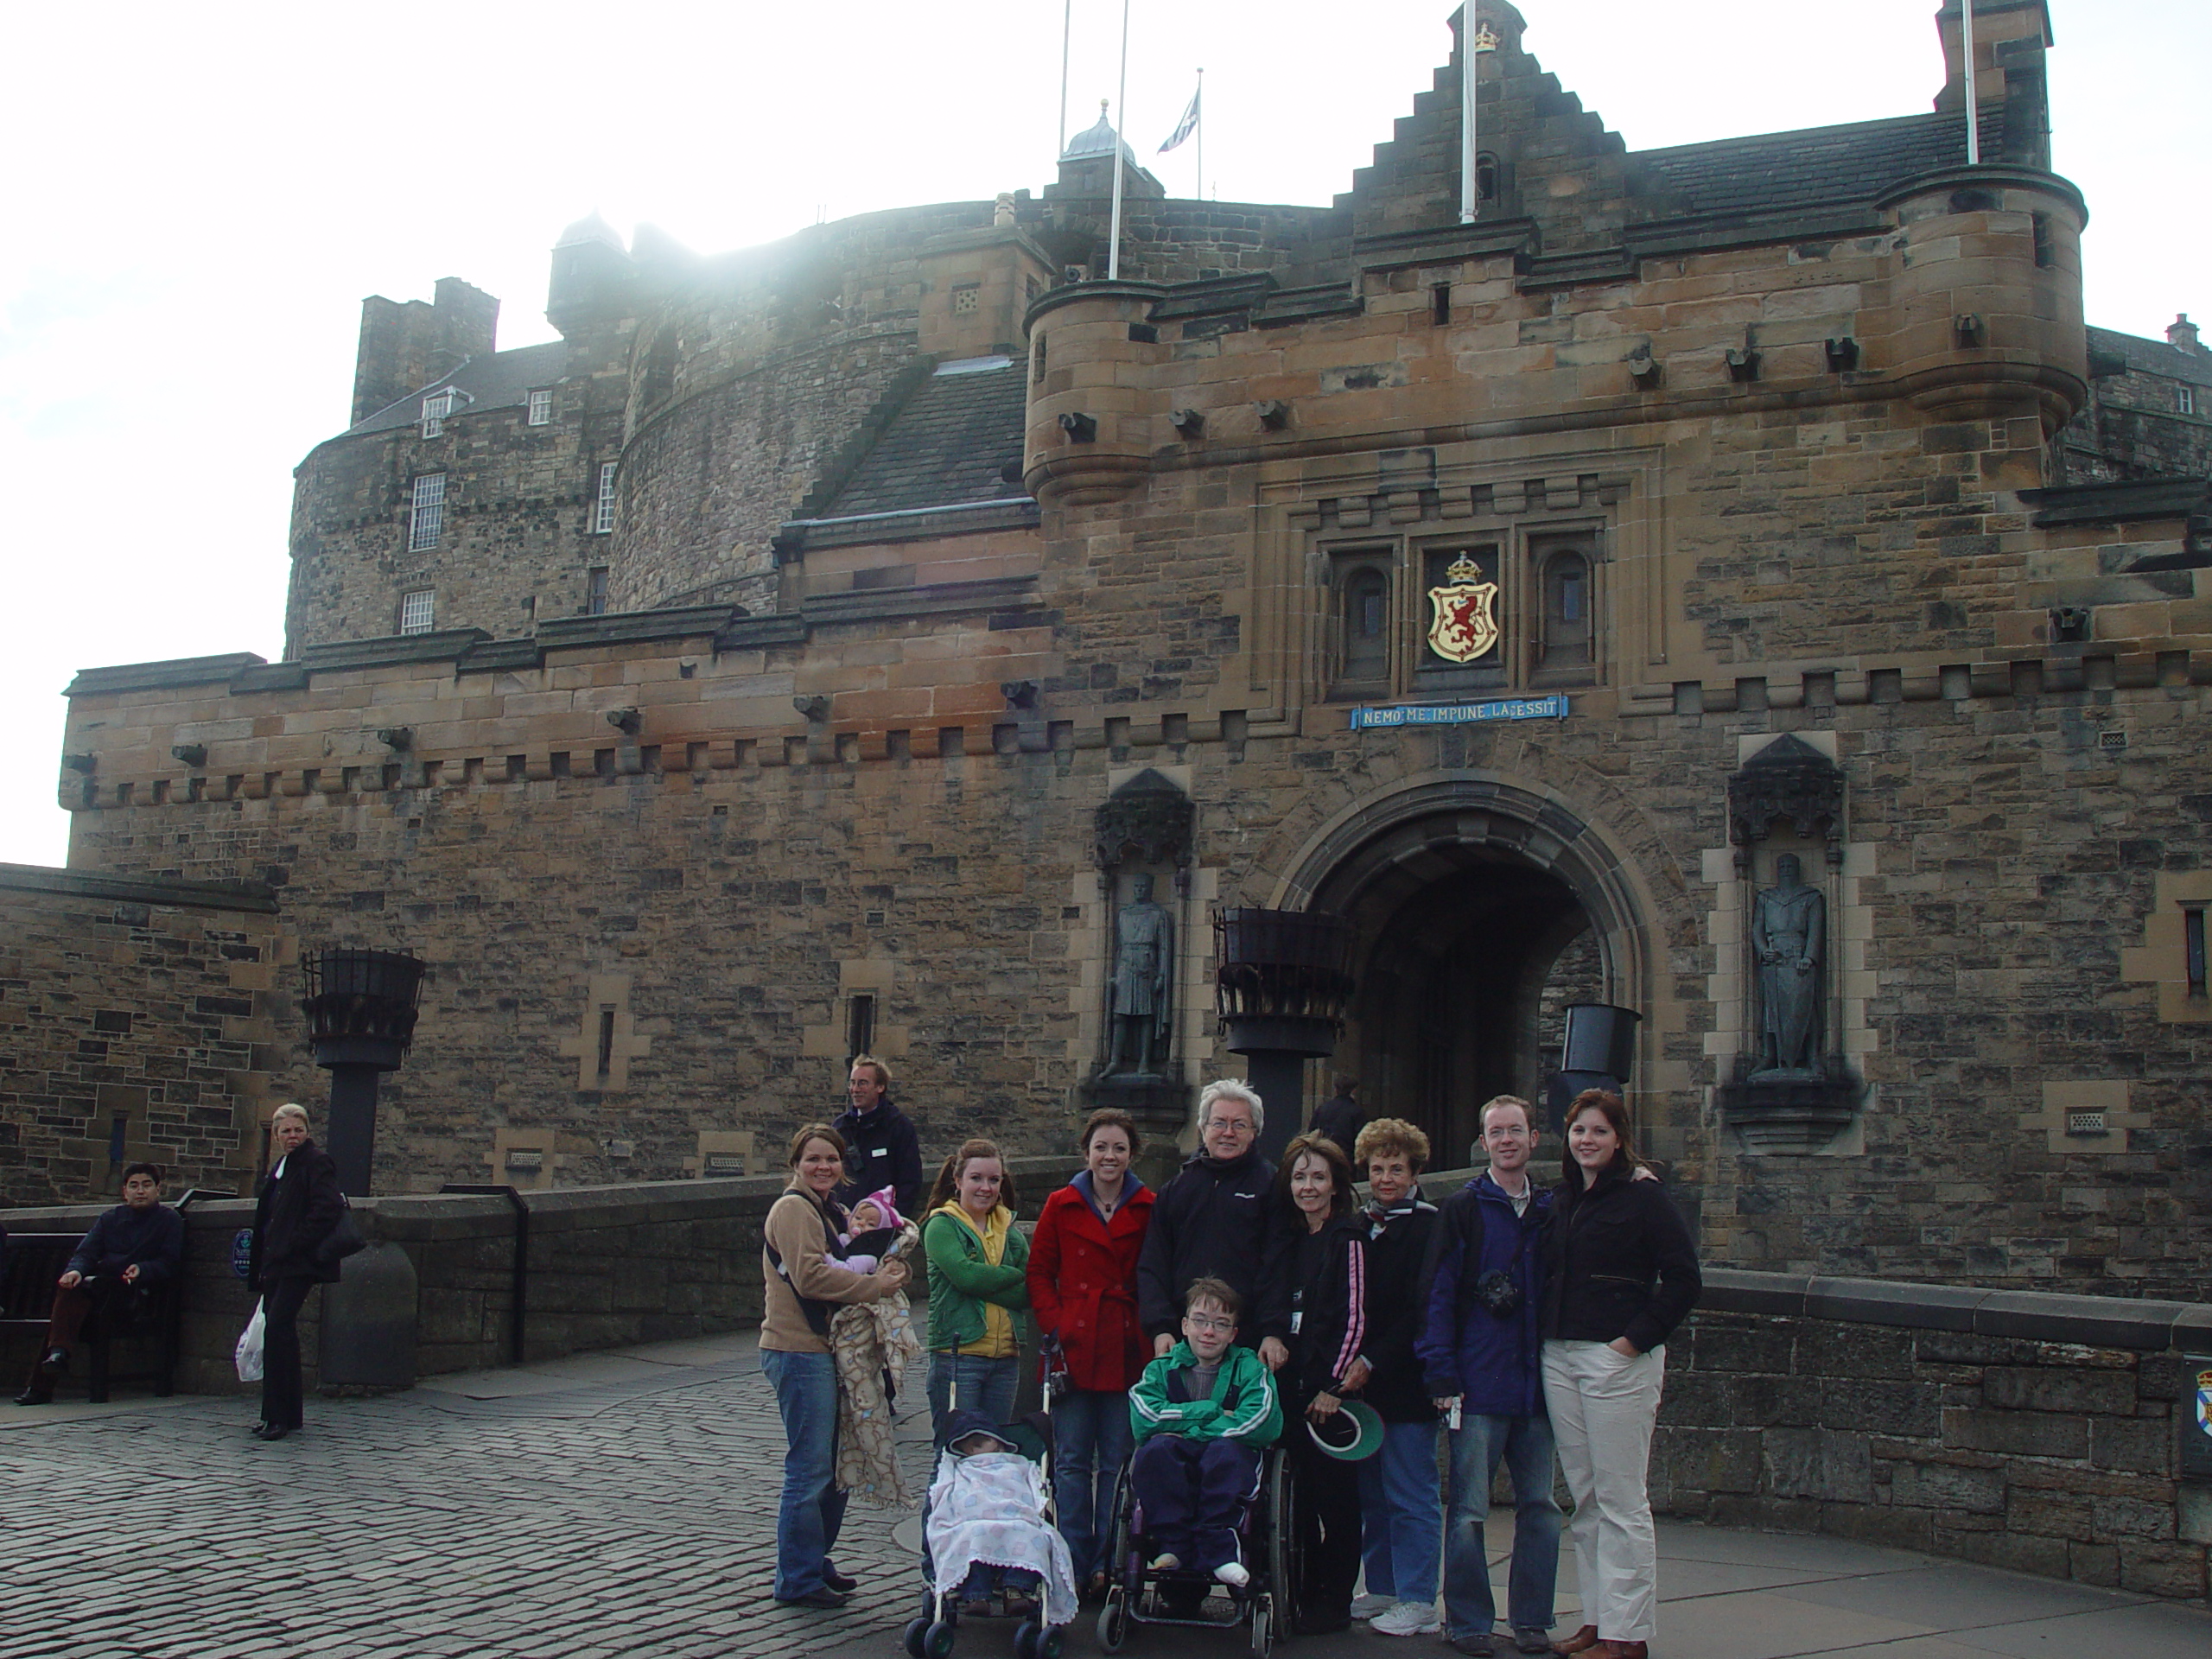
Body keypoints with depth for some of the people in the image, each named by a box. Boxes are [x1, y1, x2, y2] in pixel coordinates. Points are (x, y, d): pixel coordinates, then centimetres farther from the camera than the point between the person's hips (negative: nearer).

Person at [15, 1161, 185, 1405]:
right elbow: (86, 1252, 11)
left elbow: (170, 1265, -1)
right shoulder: (111, 1218, 22)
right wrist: (76, 1270, -12)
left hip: (138, 1294, -4)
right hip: (101, 1287, 4)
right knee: (71, 1288, -28)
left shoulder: (170, 1220, 9)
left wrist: (142, 1270, -21)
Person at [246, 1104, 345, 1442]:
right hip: (276, 1263, 9)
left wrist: (295, 1246, -18)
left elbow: (329, 1209, -19)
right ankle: (290, 1415, 17)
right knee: (280, 1332, 10)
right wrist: (260, 1267, 18)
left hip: (298, 1264, -9)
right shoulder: (281, 1167, 20)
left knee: (276, 1329, -16)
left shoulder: (316, 1163, -7)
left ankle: (277, 1416, -12)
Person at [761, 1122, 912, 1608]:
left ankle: (815, 1562, 27)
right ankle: (798, 1580, 5)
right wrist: (873, 1284, -16)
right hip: (799, 1351, -10)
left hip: (827, 1349, 10)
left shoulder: (831, 1212, 19)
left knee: (836, 1467, 15)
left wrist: (885, 1272, 5)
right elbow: (809, 1276, -21)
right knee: (810, 1469, -5)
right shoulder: (793, 1208, -11)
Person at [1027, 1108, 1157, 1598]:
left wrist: (1153, 1332, -5)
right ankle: (1074, 1566, 12)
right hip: (1075, 1349, 0)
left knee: (1117, 1462, 5)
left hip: (1127, 1351, 0)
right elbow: (1039, 1271, 8)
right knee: (1072, 1462, 4)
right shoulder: (1062, 1206, 5)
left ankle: (1108, 1566, 16)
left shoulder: (1149, 1209, 3)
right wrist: (1053, 1325, -4)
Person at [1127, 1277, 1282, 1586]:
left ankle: (1216, 1547, -22)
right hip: (1172, 1478, 1)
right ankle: (1174, 1545, -22)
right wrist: (1213, 1413, -10)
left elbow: (1264, 1424, -13)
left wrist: (1184, 1429, -11)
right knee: (1156, 1448, -29)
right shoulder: (1161, 1369, 11)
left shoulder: (1249, 1369, 8)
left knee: (1224, 1449, -32)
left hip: (1229, 1479, -1)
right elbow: (1144, 1418, -9)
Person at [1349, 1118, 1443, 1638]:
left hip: (1406, 1381, -6)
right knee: (1371, 1494, 12)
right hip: (1363, 1381, 7)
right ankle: (1382, 1590, 22)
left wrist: (1371, 1362, -16)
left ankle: (1418, 1601, 7)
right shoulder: (1359, 1226, 13)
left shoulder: (1428, 1226, -7)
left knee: (1410, 1495, -1)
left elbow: (1421, 1311, -14)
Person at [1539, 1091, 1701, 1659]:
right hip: (1559, 1358, 7)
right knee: (1585, 1498, 12)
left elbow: (1684, 1279, -11)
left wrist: (1636, 1337, -14)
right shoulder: (1561, 1200, 13)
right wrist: (1547, 1338, 10)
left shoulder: (1643, 1196, -6)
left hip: (1617, 1359, -7)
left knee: (1621, 1498, -2)